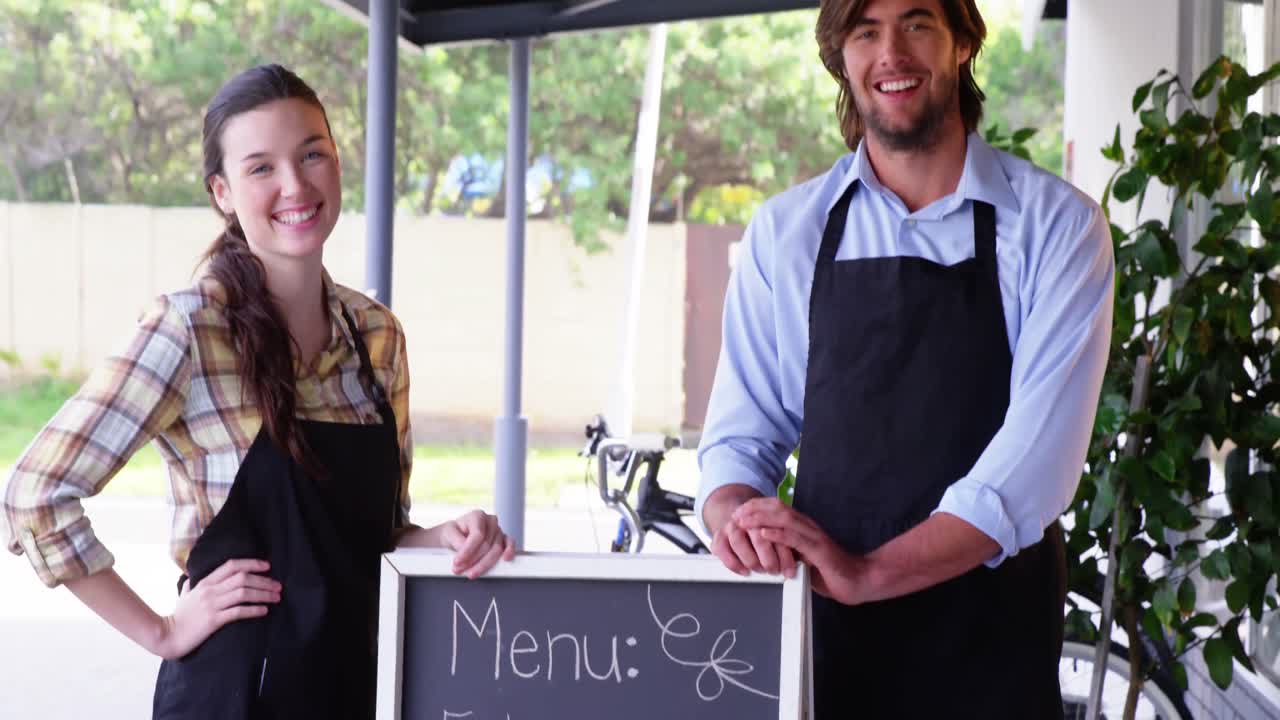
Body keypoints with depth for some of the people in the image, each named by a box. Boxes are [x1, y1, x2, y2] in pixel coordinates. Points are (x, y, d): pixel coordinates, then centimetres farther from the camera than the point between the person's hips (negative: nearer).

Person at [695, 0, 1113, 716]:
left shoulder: (1057, 224, -5)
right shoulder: (785, 230, 4)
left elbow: (1041, 450, -16)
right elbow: (742, 432, 4)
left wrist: (869, 572, -26)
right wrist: (735, 517, -20)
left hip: (990, 635, -2)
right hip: (822, 631, 2)